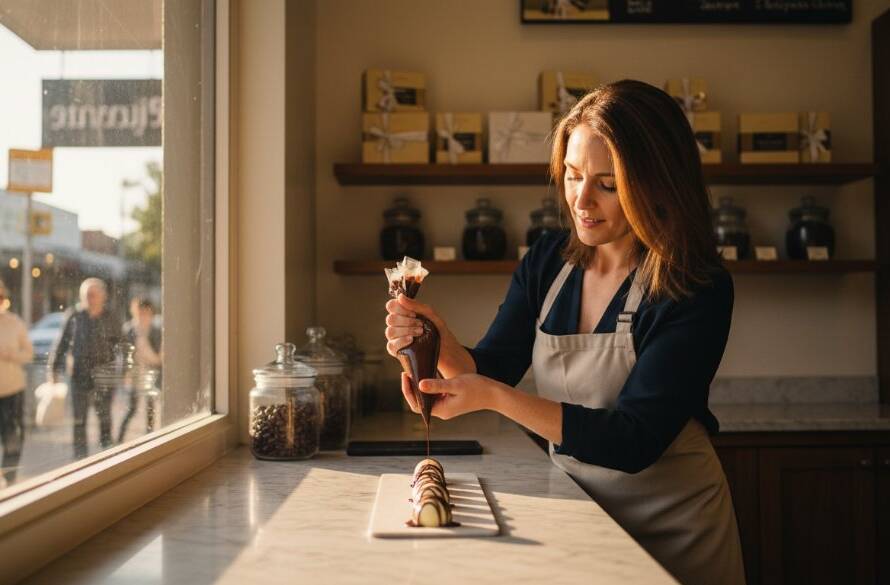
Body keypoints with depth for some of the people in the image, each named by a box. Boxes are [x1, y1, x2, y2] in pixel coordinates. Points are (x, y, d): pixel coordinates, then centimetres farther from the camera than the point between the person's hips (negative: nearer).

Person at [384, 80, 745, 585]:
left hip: (671, 527, -4)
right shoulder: (547, 262, -5)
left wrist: (493, 397, -34)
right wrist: (441, 344, -24)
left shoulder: (698, 290, -21)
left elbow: (633, 440, -26)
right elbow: (490, 369, -2)